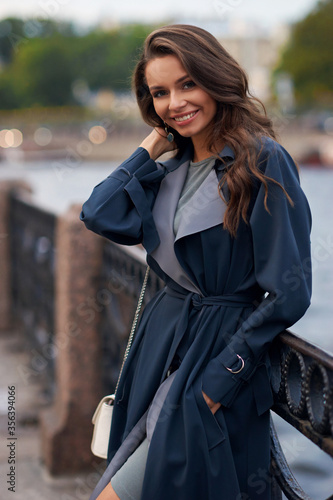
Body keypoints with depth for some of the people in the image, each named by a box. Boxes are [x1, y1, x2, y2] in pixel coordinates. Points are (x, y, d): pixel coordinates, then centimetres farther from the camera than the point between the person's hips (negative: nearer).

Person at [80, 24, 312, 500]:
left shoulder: (261, 161, -12)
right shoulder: (172, 168, 10)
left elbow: (288, 291, -15)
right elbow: (102, 216, -5)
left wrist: (220, 380, -16)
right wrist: (152, 146, 2)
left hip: (222, 352, -7)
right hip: (161, 344, 7)